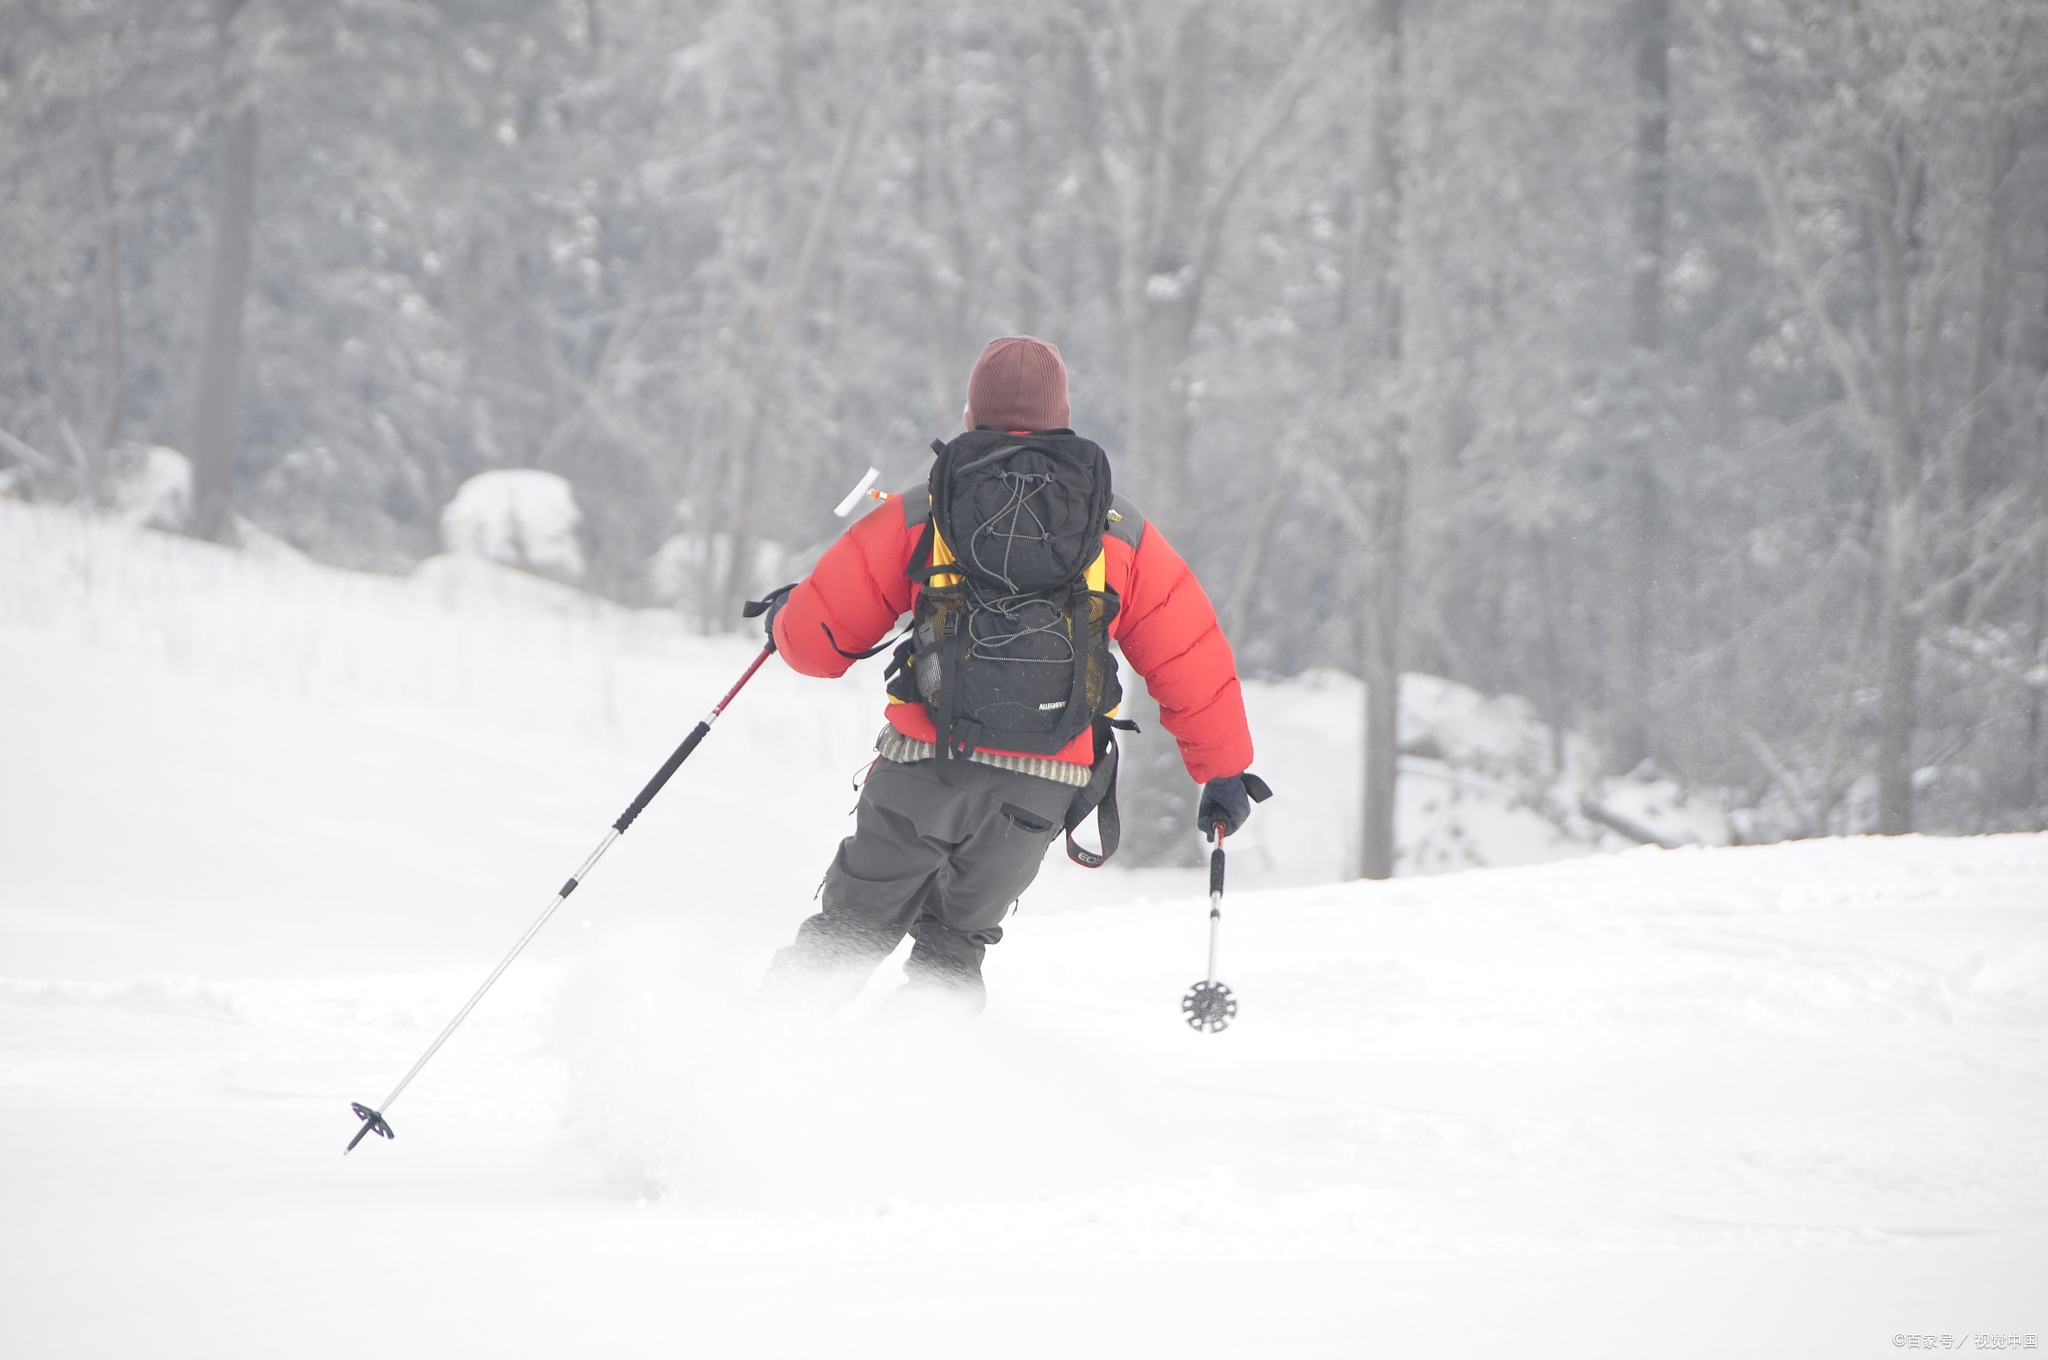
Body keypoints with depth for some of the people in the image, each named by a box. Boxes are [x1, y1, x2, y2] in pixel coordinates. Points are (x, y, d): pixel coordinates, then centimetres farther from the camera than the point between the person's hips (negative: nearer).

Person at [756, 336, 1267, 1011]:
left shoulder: (917, 516, 6)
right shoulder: (1124, 535, 10)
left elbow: (818, 637, 10)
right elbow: (1193, 662, 12)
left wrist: (784, 618, 33)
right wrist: (1225, 774, 23)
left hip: (926, 768, -1)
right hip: (1042, 791, 1)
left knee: (851, 930, 12)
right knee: (954, 941, 19)